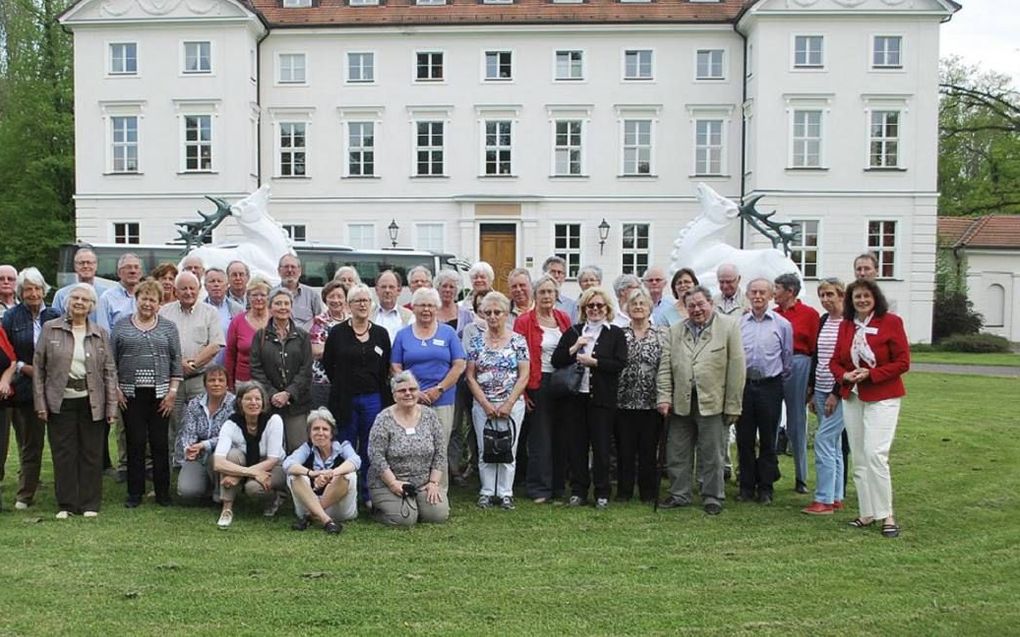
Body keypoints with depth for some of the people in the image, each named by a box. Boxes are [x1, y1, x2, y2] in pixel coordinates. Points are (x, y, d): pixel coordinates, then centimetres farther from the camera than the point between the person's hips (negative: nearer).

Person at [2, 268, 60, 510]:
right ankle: (25, 494, 12)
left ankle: (25, 495, 14)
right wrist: (26, 368, -10)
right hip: (23, 388, -1)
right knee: (28, 443, 4)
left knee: (34, 443, 5)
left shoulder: (54, 317, 6)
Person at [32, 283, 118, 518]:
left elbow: (110, 372, 5)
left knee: (91, 453, 5)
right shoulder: (50, 329, 3)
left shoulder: (100, 334, 7)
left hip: (92, 402, 1)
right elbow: (38, 367, 3)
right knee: (63, 454, 4)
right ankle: (65, 504, 14)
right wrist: (40, 403, -3)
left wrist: (112, 406, -1)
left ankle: (90, 504, 15)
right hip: (60, 402, -1)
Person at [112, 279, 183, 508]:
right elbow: (111, 360, 6)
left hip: (159, 394, 0)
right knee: (135, 443, 2)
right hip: (131, 394, 0)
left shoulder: (168, 327, 7)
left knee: (160, 443, 2)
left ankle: (163, 492, 11)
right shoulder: (122, 326, 7)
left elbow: (176, 361, 5)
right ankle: (135, 493, 12)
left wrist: (173, 390, -3)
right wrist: (115, 389, -2)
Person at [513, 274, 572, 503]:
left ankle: (558, 486, 19)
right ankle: (539, 488, 6)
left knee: (561, 435, 8)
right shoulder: (524, 321, -4)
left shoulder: (564, 318, 9)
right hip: (538, 383, -4)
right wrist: (522, 390, -13)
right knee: (540, 437, -1)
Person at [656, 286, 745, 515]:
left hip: (711, 402, -4)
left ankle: (713, 498, 18)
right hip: (680, 403, 4)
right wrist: (664, 397, -2)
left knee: (711, 455, 5)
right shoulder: (675, 330, 10)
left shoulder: (729, 327, -2)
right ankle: (679, 494, 24)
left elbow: (736, 368, -5)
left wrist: (733, 406, -7)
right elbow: (665, 367, 8)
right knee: (677, 453, 10)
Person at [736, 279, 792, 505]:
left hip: (770, 386, -1)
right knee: (744, 439, 6)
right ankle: (746, 486, 15)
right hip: (743, 384, 1)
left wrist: (779, 379, 13)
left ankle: (766, 487, 15)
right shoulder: (737, 323, 3)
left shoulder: (782, 325, 1)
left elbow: (787, 359, 9)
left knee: (768, 440, 5)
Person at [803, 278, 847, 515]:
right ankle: (837, 498, 17)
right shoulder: (823, 321, 12)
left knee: (824, 440, -10)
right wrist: (812, 391, 13)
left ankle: (824, 500, -5)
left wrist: (836, 393, -16)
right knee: (833, 444, 11)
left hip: (839, 393, -8)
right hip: (821, 391, 8)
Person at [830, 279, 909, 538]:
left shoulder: (891, 322, -5)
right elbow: (835, 361, 13)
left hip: (882, 397, -5)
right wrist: (844, 376, -8)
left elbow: (902, 362, -7)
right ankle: (866, 512, 17)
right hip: (852, 397, 5)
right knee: (859, 458, 8)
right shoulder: (845, 325, 9)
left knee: (875, 454, -14)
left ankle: (886, 514, -3)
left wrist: (870, 375, -17)